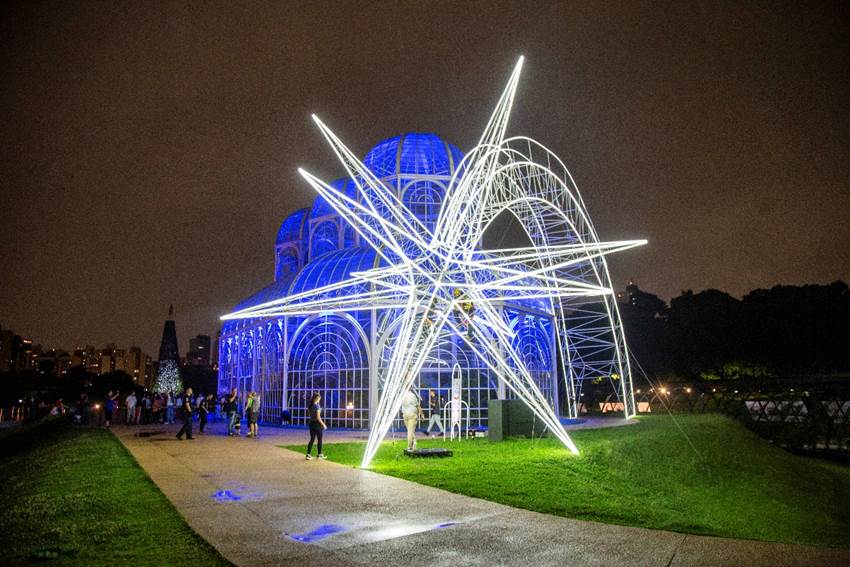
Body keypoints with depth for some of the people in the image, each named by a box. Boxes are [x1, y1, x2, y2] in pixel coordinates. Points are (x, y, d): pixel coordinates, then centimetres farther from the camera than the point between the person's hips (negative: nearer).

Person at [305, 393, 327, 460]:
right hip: (317, 424, -7)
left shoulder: (311, 406, 6)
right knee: (319, 440, 7)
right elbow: (318, 417, -18)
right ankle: (319, 454, 15)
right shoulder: (317, 406, -16)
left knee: (312, 439, 9)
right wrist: (323, 424, -11)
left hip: (311, 423, 7)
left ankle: (308, 454, 5)